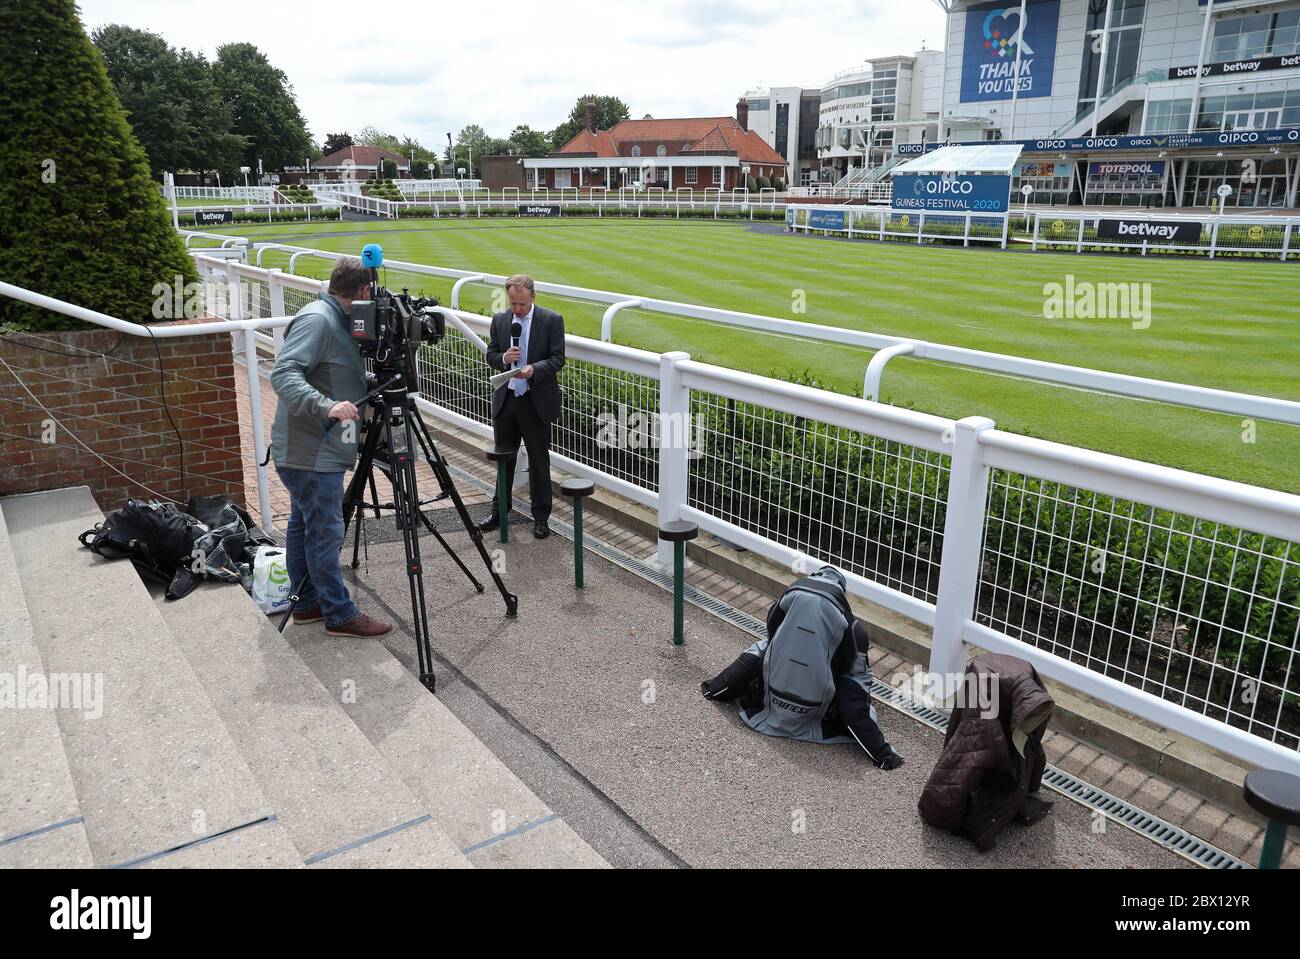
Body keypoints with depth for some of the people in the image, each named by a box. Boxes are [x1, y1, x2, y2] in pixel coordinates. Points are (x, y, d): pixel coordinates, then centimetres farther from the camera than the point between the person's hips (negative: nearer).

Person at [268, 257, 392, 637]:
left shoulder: (335, 321, 13)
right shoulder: (316, 320, -18)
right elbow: (284, 374, -28)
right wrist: (326, 407, -40)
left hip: (312, 450, 11)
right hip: (312, 453, -11)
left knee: (304, 527, 18)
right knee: (325, 533, -2)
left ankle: (308, 603, 29)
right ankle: (340, 615, 7)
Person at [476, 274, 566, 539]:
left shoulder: (552, 320, -7)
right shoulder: (499, 319, 6)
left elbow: (557, 359, -9)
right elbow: (491, 356, 10)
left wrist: (534, 369, -26)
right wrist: (504, 358, -13)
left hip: (537, 400, -4)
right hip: (506, 398, 4)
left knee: (539, 460, 4)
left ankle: (541, 517, 16)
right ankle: (499, 510, 29)